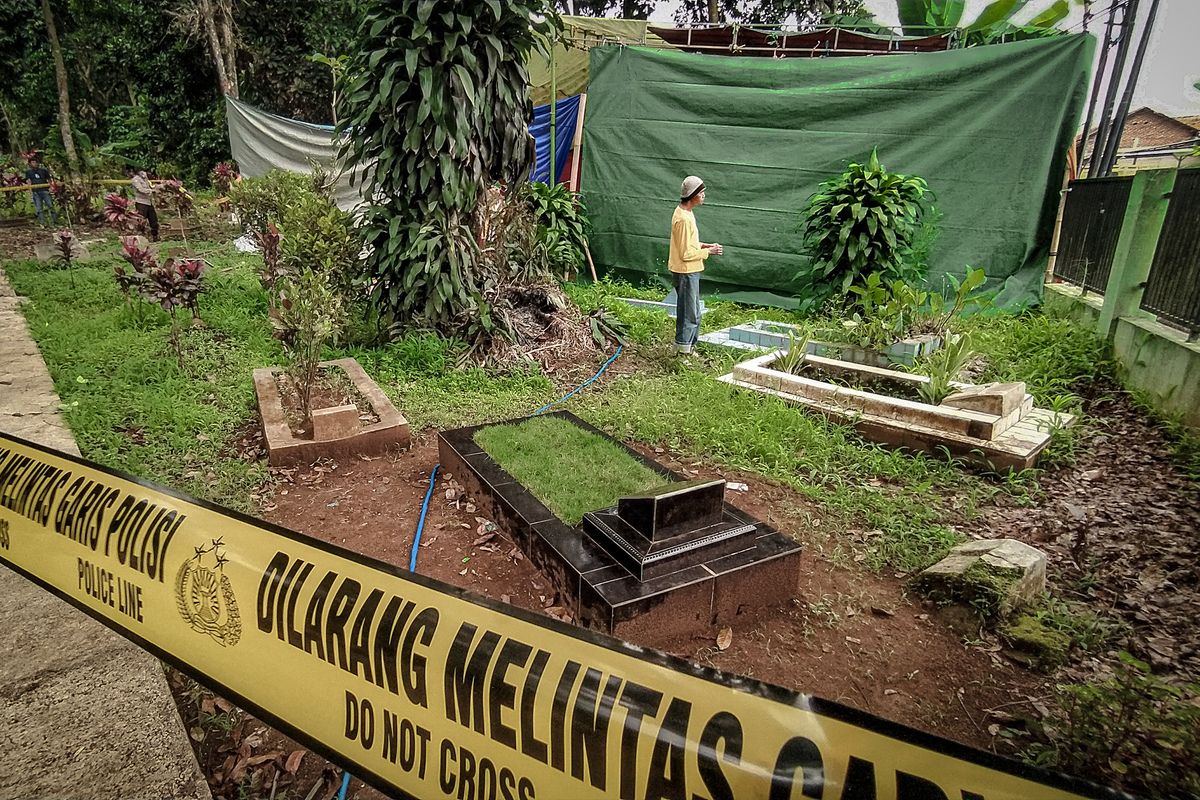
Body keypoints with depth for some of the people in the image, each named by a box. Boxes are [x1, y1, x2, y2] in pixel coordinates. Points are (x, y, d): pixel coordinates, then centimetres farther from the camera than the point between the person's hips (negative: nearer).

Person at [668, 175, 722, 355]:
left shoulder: (685, 212, 10)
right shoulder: (684, 219, -22)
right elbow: (686, 253, -22)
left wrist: (704, 245, 7)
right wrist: (707, 251, -13)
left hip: (690, 271, 10)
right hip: (686, 271, -10)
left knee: (693, 312, 17)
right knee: (689, 313, -2)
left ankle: (688, 347, 26)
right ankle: (683, 350, 6)